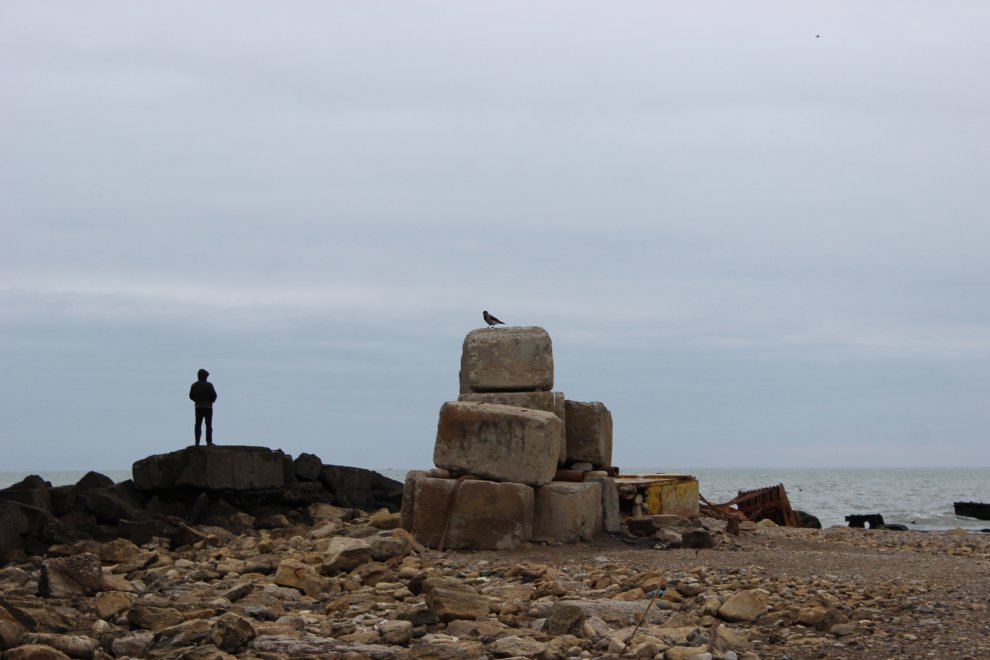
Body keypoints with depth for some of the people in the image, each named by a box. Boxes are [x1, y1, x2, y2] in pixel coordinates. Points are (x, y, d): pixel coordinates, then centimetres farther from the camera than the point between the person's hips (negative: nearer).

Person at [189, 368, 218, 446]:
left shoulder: (194, 385, 4)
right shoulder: (209, 385, -10)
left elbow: (191, 396, 7)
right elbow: (214, 395, -11)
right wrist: (211, 400, 9)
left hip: (198, 407, 4)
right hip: (208, 407, -4)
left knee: (198, 425, 5)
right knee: (209, 425, 0)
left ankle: (197, 442, 0)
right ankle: (209, 442, -4)